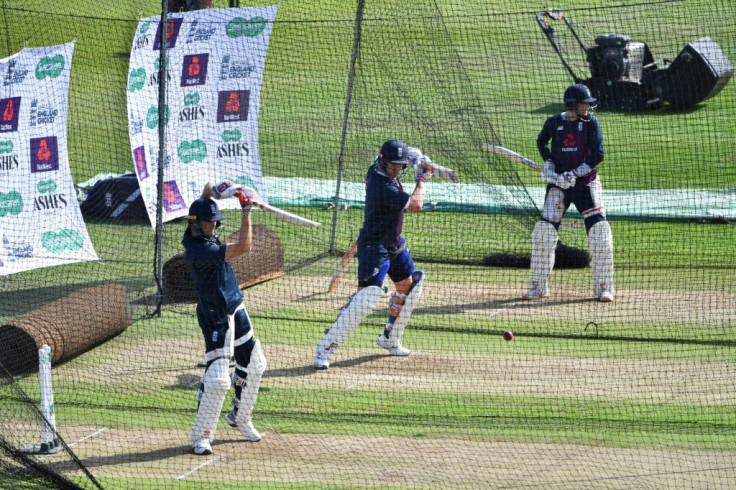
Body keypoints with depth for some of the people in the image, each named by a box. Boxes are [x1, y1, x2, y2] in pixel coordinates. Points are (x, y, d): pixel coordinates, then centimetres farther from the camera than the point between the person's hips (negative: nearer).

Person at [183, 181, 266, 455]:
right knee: (217, 378, -12)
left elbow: (207, 189, 11)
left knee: (254, 365, 19)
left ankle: (240, 417, 36)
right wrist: (246, 211, -22)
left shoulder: (199, 235, -1)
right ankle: (201, 436, -2)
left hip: (235, 308, 10)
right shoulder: (199, 250, -28)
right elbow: (243, 247, -29)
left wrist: (214, 190, -11)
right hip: (216, 317, -10)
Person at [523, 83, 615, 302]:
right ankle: (538, 287, 6)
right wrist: (548, 163, 3)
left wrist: (574, 174, -18)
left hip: (586, 183, -1)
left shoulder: (591, 122, -7)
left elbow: (597, 155, -11)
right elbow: (542, 141, 19)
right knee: (543, 231, -5)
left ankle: (603, 287, 4)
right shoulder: (554, 122, -2)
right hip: (559, 184, 1)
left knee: (600, 233, -9)